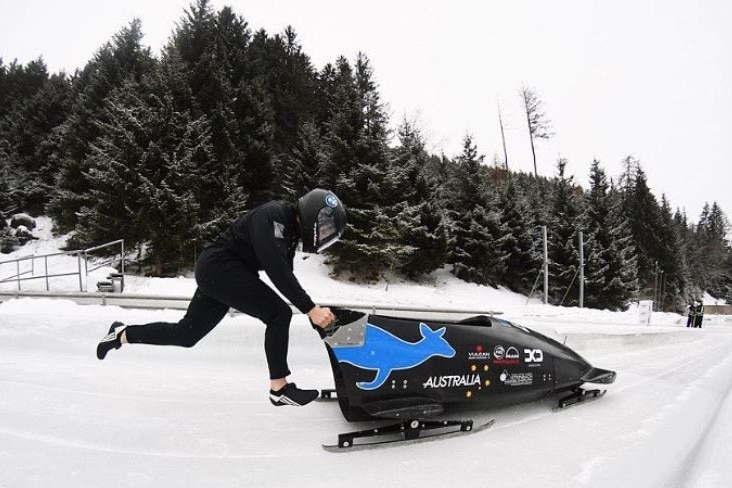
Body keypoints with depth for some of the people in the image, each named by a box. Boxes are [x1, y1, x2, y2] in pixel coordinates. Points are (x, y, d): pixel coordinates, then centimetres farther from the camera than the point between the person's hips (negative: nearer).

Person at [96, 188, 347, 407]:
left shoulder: (291, 229, 8)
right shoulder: (272, 216, -21)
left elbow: (285, 275, 13)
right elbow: (276, 270, -31)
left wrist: (312, 309, 6)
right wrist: (310, 308, -32)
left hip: (214, 272, 10)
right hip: (219, 267, -10)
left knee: (185, 334, 17)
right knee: (279, 314, -16)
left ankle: (121, 334, 32)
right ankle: (279, 389, -8)